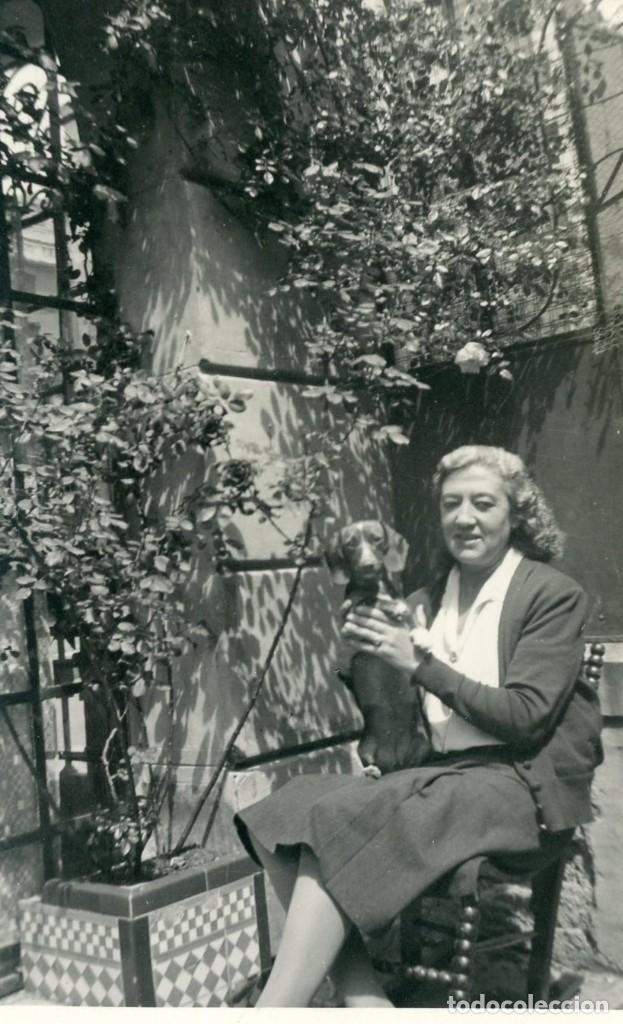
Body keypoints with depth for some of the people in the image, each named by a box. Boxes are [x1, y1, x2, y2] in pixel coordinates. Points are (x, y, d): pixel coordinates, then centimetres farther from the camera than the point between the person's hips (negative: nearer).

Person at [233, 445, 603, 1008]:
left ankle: (276, 1004, -21)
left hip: (522, 787, -6)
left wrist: (421, 664, -14)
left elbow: (526, 718, -11)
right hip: (442, 773, 6)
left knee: (338, 821, -28)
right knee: (289, 810, -19)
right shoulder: (427, 600, 14)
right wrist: (368, 654, -2)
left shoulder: (554, 595, -2)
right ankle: (365, 999, -21)